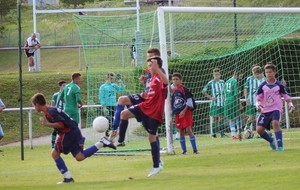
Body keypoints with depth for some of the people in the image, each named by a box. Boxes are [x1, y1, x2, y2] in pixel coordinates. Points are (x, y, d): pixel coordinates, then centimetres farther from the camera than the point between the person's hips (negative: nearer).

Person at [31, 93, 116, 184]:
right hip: (74, 132, 10)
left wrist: (47, 124, -18)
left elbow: (61, 124, -23)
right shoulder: (49, 110, 16)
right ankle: (101, 143, 3)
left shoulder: (50, 112, -16)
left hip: (69, 132, -10)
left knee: (55, 153, -2)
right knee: (80, 157, 5)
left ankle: (68, 177, -1)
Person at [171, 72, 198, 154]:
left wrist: (184, 111, -15)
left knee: (189, 130, -11)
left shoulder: (184, 89, -6)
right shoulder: (173, 91, 10)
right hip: (178, 114, 6)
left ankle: (195, 149, -7)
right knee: (181, 131, 6)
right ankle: (184, 150, 11)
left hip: (186, 112, -5)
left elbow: (189, 102, -10)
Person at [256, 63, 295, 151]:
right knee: (259, 129, -9)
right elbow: (258, 98, 5)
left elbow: (286, 97, 7)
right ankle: (271, 141, 20)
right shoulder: (262, 86, 3)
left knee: (275, 123, -32)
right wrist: (258, 105, -16)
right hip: (265, 110, 3)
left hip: (276, 109, -3)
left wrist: (290, 104, -11)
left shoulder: (279, 85, 0)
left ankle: (280, 145, -26)